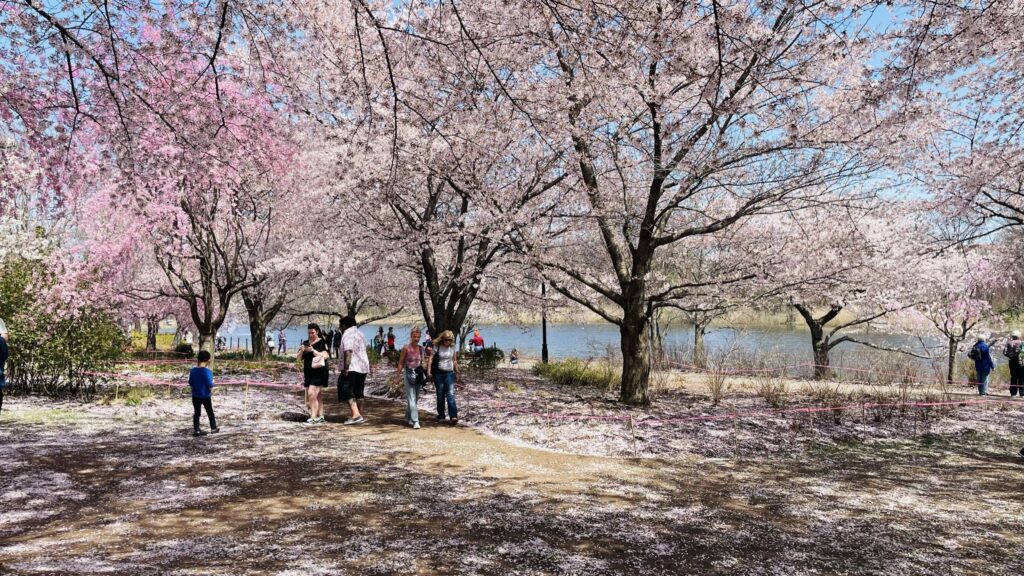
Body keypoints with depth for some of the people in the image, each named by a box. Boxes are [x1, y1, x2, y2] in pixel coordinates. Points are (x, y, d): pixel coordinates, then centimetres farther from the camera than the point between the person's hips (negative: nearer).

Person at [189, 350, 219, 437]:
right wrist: (211, 393, -2)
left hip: (195, 396, 4)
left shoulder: (193, 371, -3)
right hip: (206, 396, -3)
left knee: (196, 413, 9)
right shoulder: (207, 371, -18)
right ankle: (213, 428, 20)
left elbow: (190, 384, 4)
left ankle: (196, 430, 8)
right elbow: (210, 385, -18)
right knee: (210, 412, 12)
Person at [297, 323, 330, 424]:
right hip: (308, 373, 6)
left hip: (319, 372, -6)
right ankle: (320, 417, 16)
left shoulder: (322, 343, -4)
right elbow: (299, 358, 10)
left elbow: (325, 356, -16)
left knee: (312, 394, -16)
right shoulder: (305, 343, 12)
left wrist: (312, 350, -25)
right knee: (316, 396, 9)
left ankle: (313, 418, -15)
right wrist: (301, 351, -11)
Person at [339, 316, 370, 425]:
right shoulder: (360, 334, 20)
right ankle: (361, 415, 19)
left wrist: (346, 368, -23)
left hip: (352, 368, -9)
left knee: (347, 391, -8)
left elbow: (348, 352, -22)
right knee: (358, 392, 16)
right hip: (363, 367, 9)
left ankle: (356, 415, -20)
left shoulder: (347, 334, -10)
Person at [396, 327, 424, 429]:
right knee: (411, 398, -9)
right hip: (408, 374, -6)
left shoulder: (421, 349, 7)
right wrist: (398, 376, -5)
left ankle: (408, 418, 29)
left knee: (415, 399, 11)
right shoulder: (406, 348, -7)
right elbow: (401, 363, -3)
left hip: (418, 375, 6)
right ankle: (415, 421, -12)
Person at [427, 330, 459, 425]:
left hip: (449, 373, 1)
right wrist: (429, 371, -14)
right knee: (440, 395, 7)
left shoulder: (453, 348, 5)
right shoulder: (437, 347, -3)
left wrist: (457, 372, 16)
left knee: (450, 394, -11)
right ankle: (441, 416, 20)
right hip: (438, 373, -1)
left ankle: (453, 417, -18)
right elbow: (431, 359, -6)